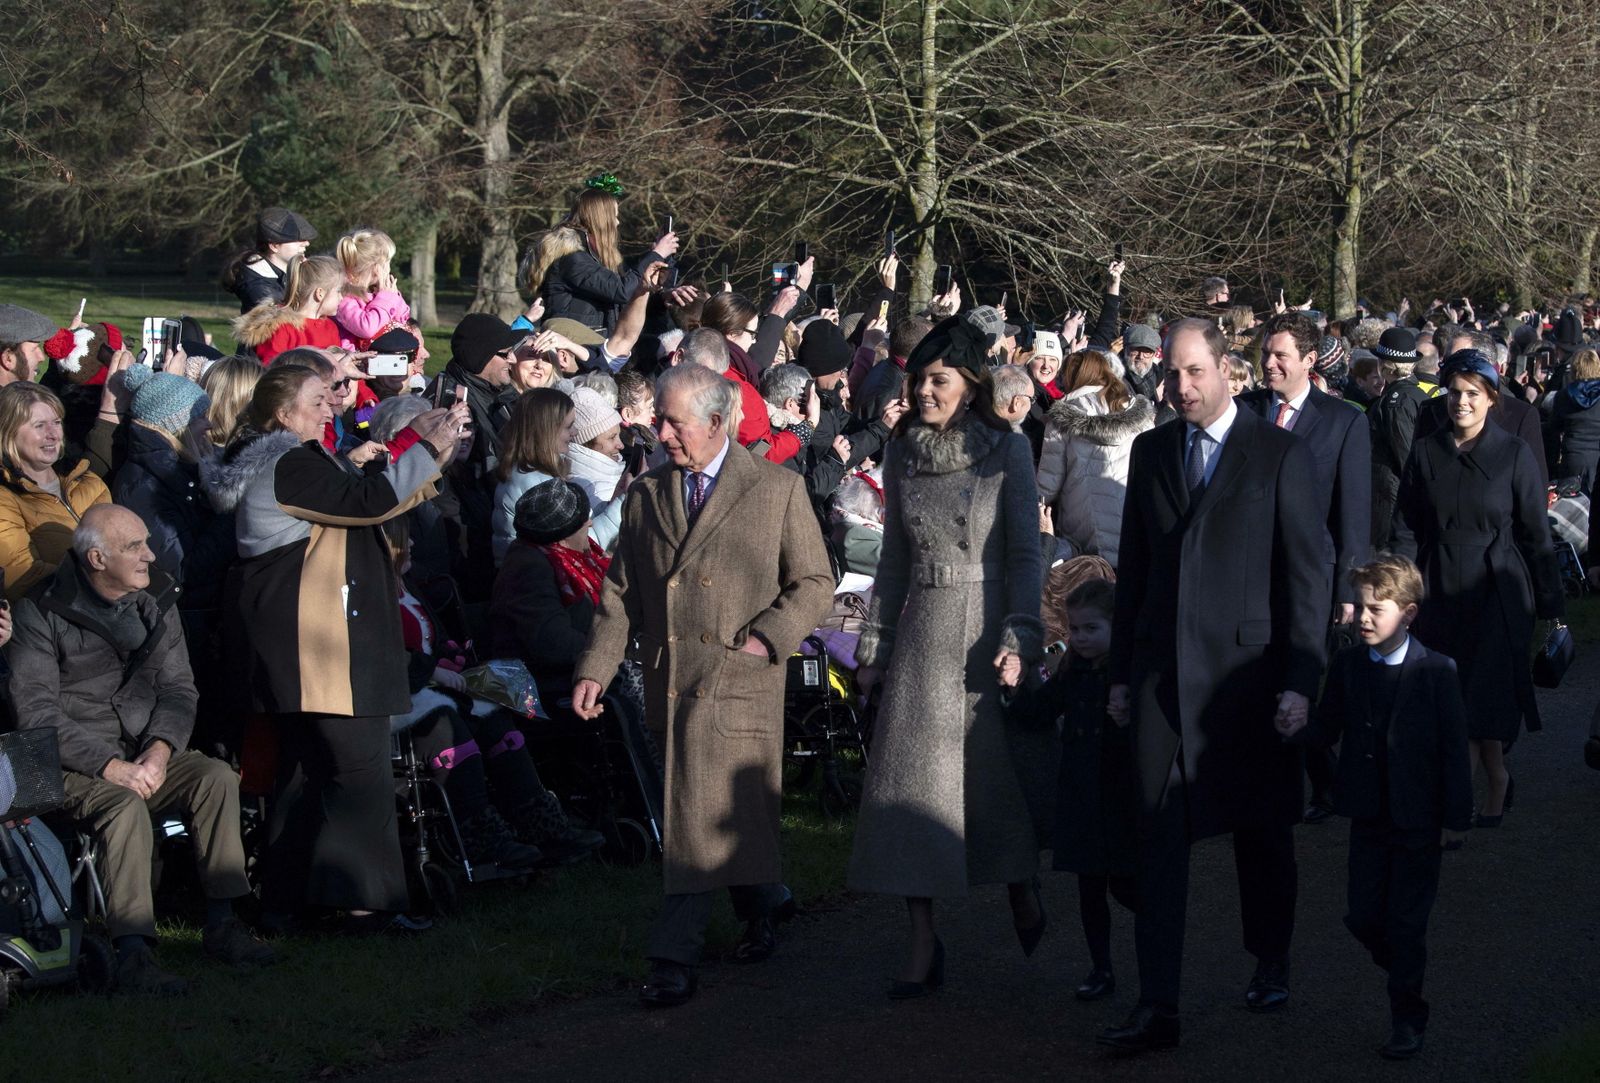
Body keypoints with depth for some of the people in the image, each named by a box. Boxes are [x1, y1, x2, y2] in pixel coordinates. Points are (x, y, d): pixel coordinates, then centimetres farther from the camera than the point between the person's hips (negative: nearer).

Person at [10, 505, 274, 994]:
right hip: (74, 766, -5)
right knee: (125, 806, -34)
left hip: (144, 755, 5)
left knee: (217, 777, -20)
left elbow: (178, 688, 8)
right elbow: (37, 712, -14)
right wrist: (109, 766, -23)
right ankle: (133, 955, -39)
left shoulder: (154, 600, 8)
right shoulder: (43, 611, -9)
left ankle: (221, 924, -17)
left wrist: (161, 748, -14)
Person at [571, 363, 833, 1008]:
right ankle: (766, 902, 36)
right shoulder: (646, 496, 13)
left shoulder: (778, 490, 2)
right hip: (668, 683, 5)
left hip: (738, 682, -5)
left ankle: (674, 958, -11)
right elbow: (620, 595, 13)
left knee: (703, 818, -12)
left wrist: (767, 637, -11)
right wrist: (595, 668, 2)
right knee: (711, 815, 12)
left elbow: (814, 583, 3)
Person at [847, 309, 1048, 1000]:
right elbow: (894, 558, 13)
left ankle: (1023, 892, 31)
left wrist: (1019, 636, -15)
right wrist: (873, 645, 11)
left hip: (989, 626, -3)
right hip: (922, 633, 3)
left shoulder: (1007, 450, -3)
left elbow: (1025, 552, -5)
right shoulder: (902, 452, 8)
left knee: (1005, 771, 4)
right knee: (913, 780, -2)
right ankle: (923, 948, 1)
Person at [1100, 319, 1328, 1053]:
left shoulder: (1280, 454, -3)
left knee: (1261, 830, 12)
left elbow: (1307, 573, -5)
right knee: (1160, 839, -2)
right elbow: (1133, 567, 14)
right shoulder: (1150, 452, 10)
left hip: (1247, 670, -3)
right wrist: (1121, 673, 11)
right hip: (1163, 674, 3)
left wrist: (1300, 679, -10)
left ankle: (1271, 965, 33)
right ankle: (1156, 1006, -2)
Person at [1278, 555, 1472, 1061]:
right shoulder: (1347, 665, 1)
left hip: (1420, 819, -4)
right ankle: (1407, 976, 34)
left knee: (1406, 923, 0)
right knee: (1363, 917, 6)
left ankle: (1407, 1020, 14)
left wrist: (1457, 818, -8)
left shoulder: (1436, 671, -10)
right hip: (1368, 814, 4)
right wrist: (1296, 728, -17)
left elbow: (1455, 748, -8)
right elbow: (1329, 729, 6)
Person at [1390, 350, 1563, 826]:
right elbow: (1406, 526, 4)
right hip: (1440, 588, 3)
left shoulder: (1514, 454, -4)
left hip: (1497, 588, -3)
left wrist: (1550, 604, -1)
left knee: (1487, 693, -6)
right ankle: (1495, 778, 19)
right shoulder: (1426, 452, 3)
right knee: (1447, 695, 4)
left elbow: (1536, 534, -2)